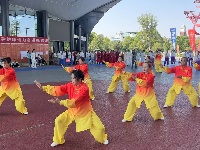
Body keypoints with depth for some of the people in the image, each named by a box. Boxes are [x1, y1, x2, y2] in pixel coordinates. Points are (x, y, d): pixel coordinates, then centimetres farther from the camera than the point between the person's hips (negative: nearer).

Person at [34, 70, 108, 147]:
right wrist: (42, 87, -15)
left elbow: (74, 102, -36)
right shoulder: (70, 85, -12)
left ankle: (103, 139, 33)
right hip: (73, 110, 5)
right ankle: (58, 140, 20)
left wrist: (59, 102, -41)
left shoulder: (84, 88, -31)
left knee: (99, 127, -4)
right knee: (58, 121, -1)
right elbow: (57, 89, -10)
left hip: (85, 111, -5)